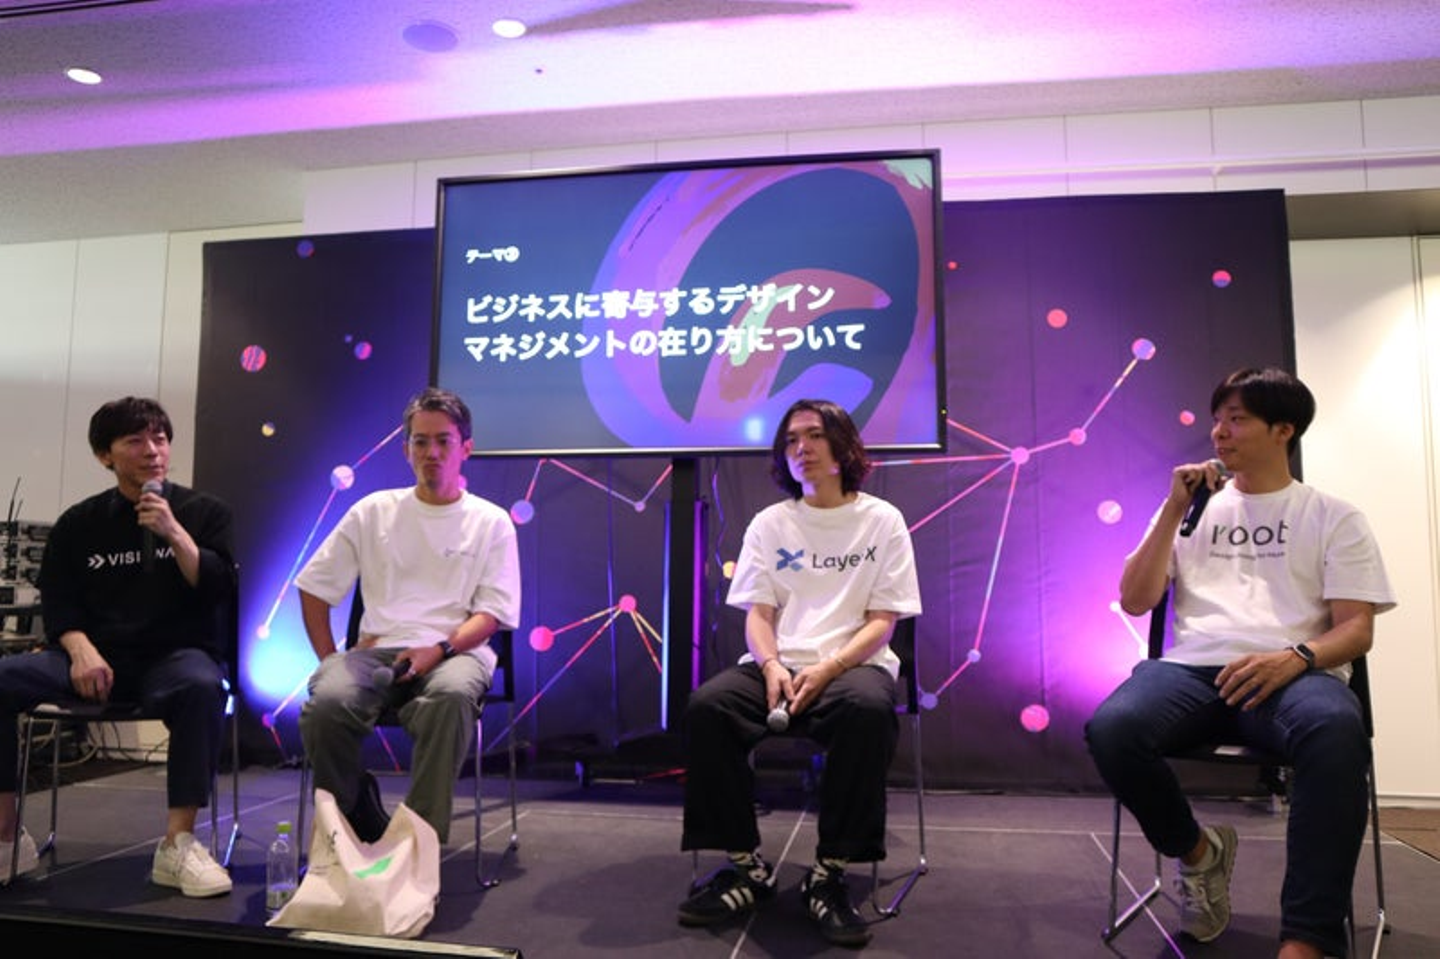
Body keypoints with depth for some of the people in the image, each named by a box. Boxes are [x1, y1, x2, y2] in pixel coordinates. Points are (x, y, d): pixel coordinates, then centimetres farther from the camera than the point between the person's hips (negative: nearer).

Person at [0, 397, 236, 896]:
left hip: (177, 652, -3)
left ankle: (177, 844, -31)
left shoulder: (205, 511, 8)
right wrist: (81, 651, -12)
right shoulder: (79, 523, 14)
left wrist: (173, 531, -14)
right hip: (98, 655, 3)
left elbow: (219, 589, -3)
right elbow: (59, 603, 8)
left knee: (202, 686, -37)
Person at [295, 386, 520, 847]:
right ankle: (362, 827, -7)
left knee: (452, 695, -39)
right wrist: (330, 659, 4)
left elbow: (492, 613, 3)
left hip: (454, 652, -2)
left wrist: (438, 650, -15)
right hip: (375, 650, 2)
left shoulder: (491, 522, 10)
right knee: (326, 703, -31)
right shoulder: (373, 512, 16)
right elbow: (314, 587, 17)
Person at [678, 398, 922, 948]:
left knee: (868, 709, -38)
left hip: (852, 665, -2)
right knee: (706, 707, -27)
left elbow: (882, 621, 0)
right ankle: (745, 866, -13)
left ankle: (828, 876, -23)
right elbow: (757, 614, 7)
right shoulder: (769, 524, 13)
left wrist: (827, 668, -17)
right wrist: (772, 667, -15)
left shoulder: (882, 520, 6)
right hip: (778, 666, 3)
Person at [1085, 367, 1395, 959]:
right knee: (1111, 729, -31)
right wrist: (1174, 510, 2)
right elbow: (1135, 601, 8)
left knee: (1335, 731, -39)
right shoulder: (1191, 508, 19)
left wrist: (1298, 657, -20)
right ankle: (1197, 851, -1)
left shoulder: (1334, 518, 13)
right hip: (1193, 670, 2)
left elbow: (1357, 630, 3)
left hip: (1291, 676, -2)